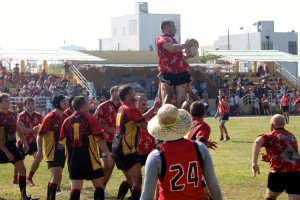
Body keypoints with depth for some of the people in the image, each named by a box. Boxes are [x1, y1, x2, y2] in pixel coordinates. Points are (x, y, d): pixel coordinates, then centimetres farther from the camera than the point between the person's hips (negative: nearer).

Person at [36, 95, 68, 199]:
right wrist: (39, 150, -19)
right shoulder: (50, 117, -13)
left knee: (56, 176, 13)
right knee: (56, 175, -15)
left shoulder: (65, 117, 6)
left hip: (62, 150, 7)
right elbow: (40, 135, -13)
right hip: (52, 151, -7)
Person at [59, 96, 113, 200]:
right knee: (99, 185, 8)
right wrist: (108, 155, -7)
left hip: (73, 159, 4)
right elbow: (100, 139, -11)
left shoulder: (67, 121, 5)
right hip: (90, 159, -4)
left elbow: (62, 141, 10)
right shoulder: (90, 119, -6)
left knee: (75, 187, 4)